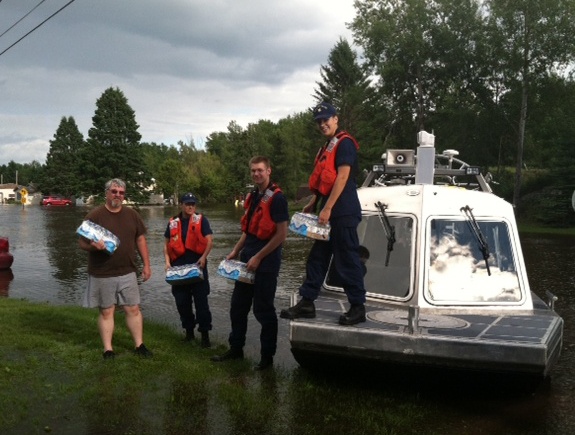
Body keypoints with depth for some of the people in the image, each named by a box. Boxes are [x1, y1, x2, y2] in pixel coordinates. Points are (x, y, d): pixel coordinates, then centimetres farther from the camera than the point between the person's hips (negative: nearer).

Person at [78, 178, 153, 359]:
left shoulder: (132, 214, 6)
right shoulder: (95, 215, -6)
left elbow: (140, 239, 12)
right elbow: (82, 242, -6)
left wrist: (146, 264, 8)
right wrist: (93, 245, -28)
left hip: (128, 272, 3)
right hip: (102, 274, -3)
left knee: (133, 309, 7)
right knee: (106, 311, 6)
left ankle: (139, 345, 19)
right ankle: (108, 349, 16)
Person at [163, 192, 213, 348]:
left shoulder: (201, 220, 2)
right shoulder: (173, 222, 11)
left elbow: (210, 240, -4)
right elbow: (166, 244, 15)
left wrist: (204, 257, -17)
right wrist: (167, 261, 2)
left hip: (197, 264, -3)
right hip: (179, 266, 4)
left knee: (201, 300, -2)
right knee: (182, 301, 9)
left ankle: (205, 333, 6)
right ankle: (189, 331, 24)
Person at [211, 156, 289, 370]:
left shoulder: (276, 198, -13)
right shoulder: (252, 197, 12)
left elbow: (281, 234, -17)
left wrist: (258, 258, -17)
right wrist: (235, 251, 11)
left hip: (266, 263, -8)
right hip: (247, 260, 8)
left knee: (263, 310, 1)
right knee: (238, 306, 13)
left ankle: (267, 356, 15)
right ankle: (236, 349, 27)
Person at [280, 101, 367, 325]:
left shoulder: (345, 143, -9)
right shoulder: (327, 147, 19)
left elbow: (342, 177, -18)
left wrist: (327, 208, -21)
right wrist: (313, 204, 15)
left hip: (343, 213, -10)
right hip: (329, 213, 10)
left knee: (347, 260, -5)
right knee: (317, 258, 10)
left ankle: (358, 307, 4)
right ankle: (306, 303, 16)